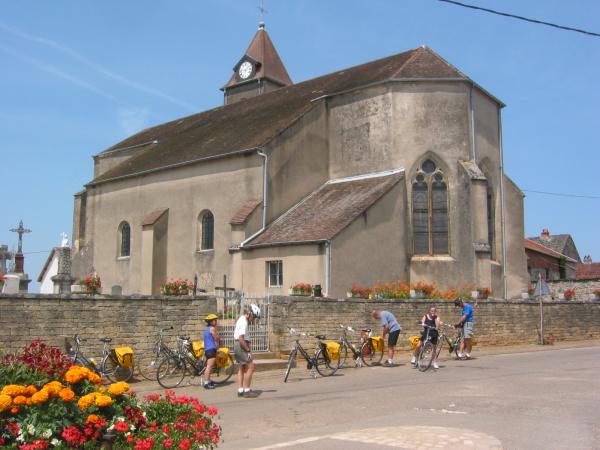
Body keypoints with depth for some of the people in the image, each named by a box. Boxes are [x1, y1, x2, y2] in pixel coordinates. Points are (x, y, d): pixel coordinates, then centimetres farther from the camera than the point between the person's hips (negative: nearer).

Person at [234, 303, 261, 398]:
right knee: (250, 367, -8)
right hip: (241, 346, -11)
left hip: (238, 346, 11)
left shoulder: (242, 319, 14)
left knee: (242, 368, 13)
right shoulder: (244, 322, -18)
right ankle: (247, 391, -7)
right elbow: (241, 339, -25)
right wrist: (248, 351, -19)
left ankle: (240, 391, 15)